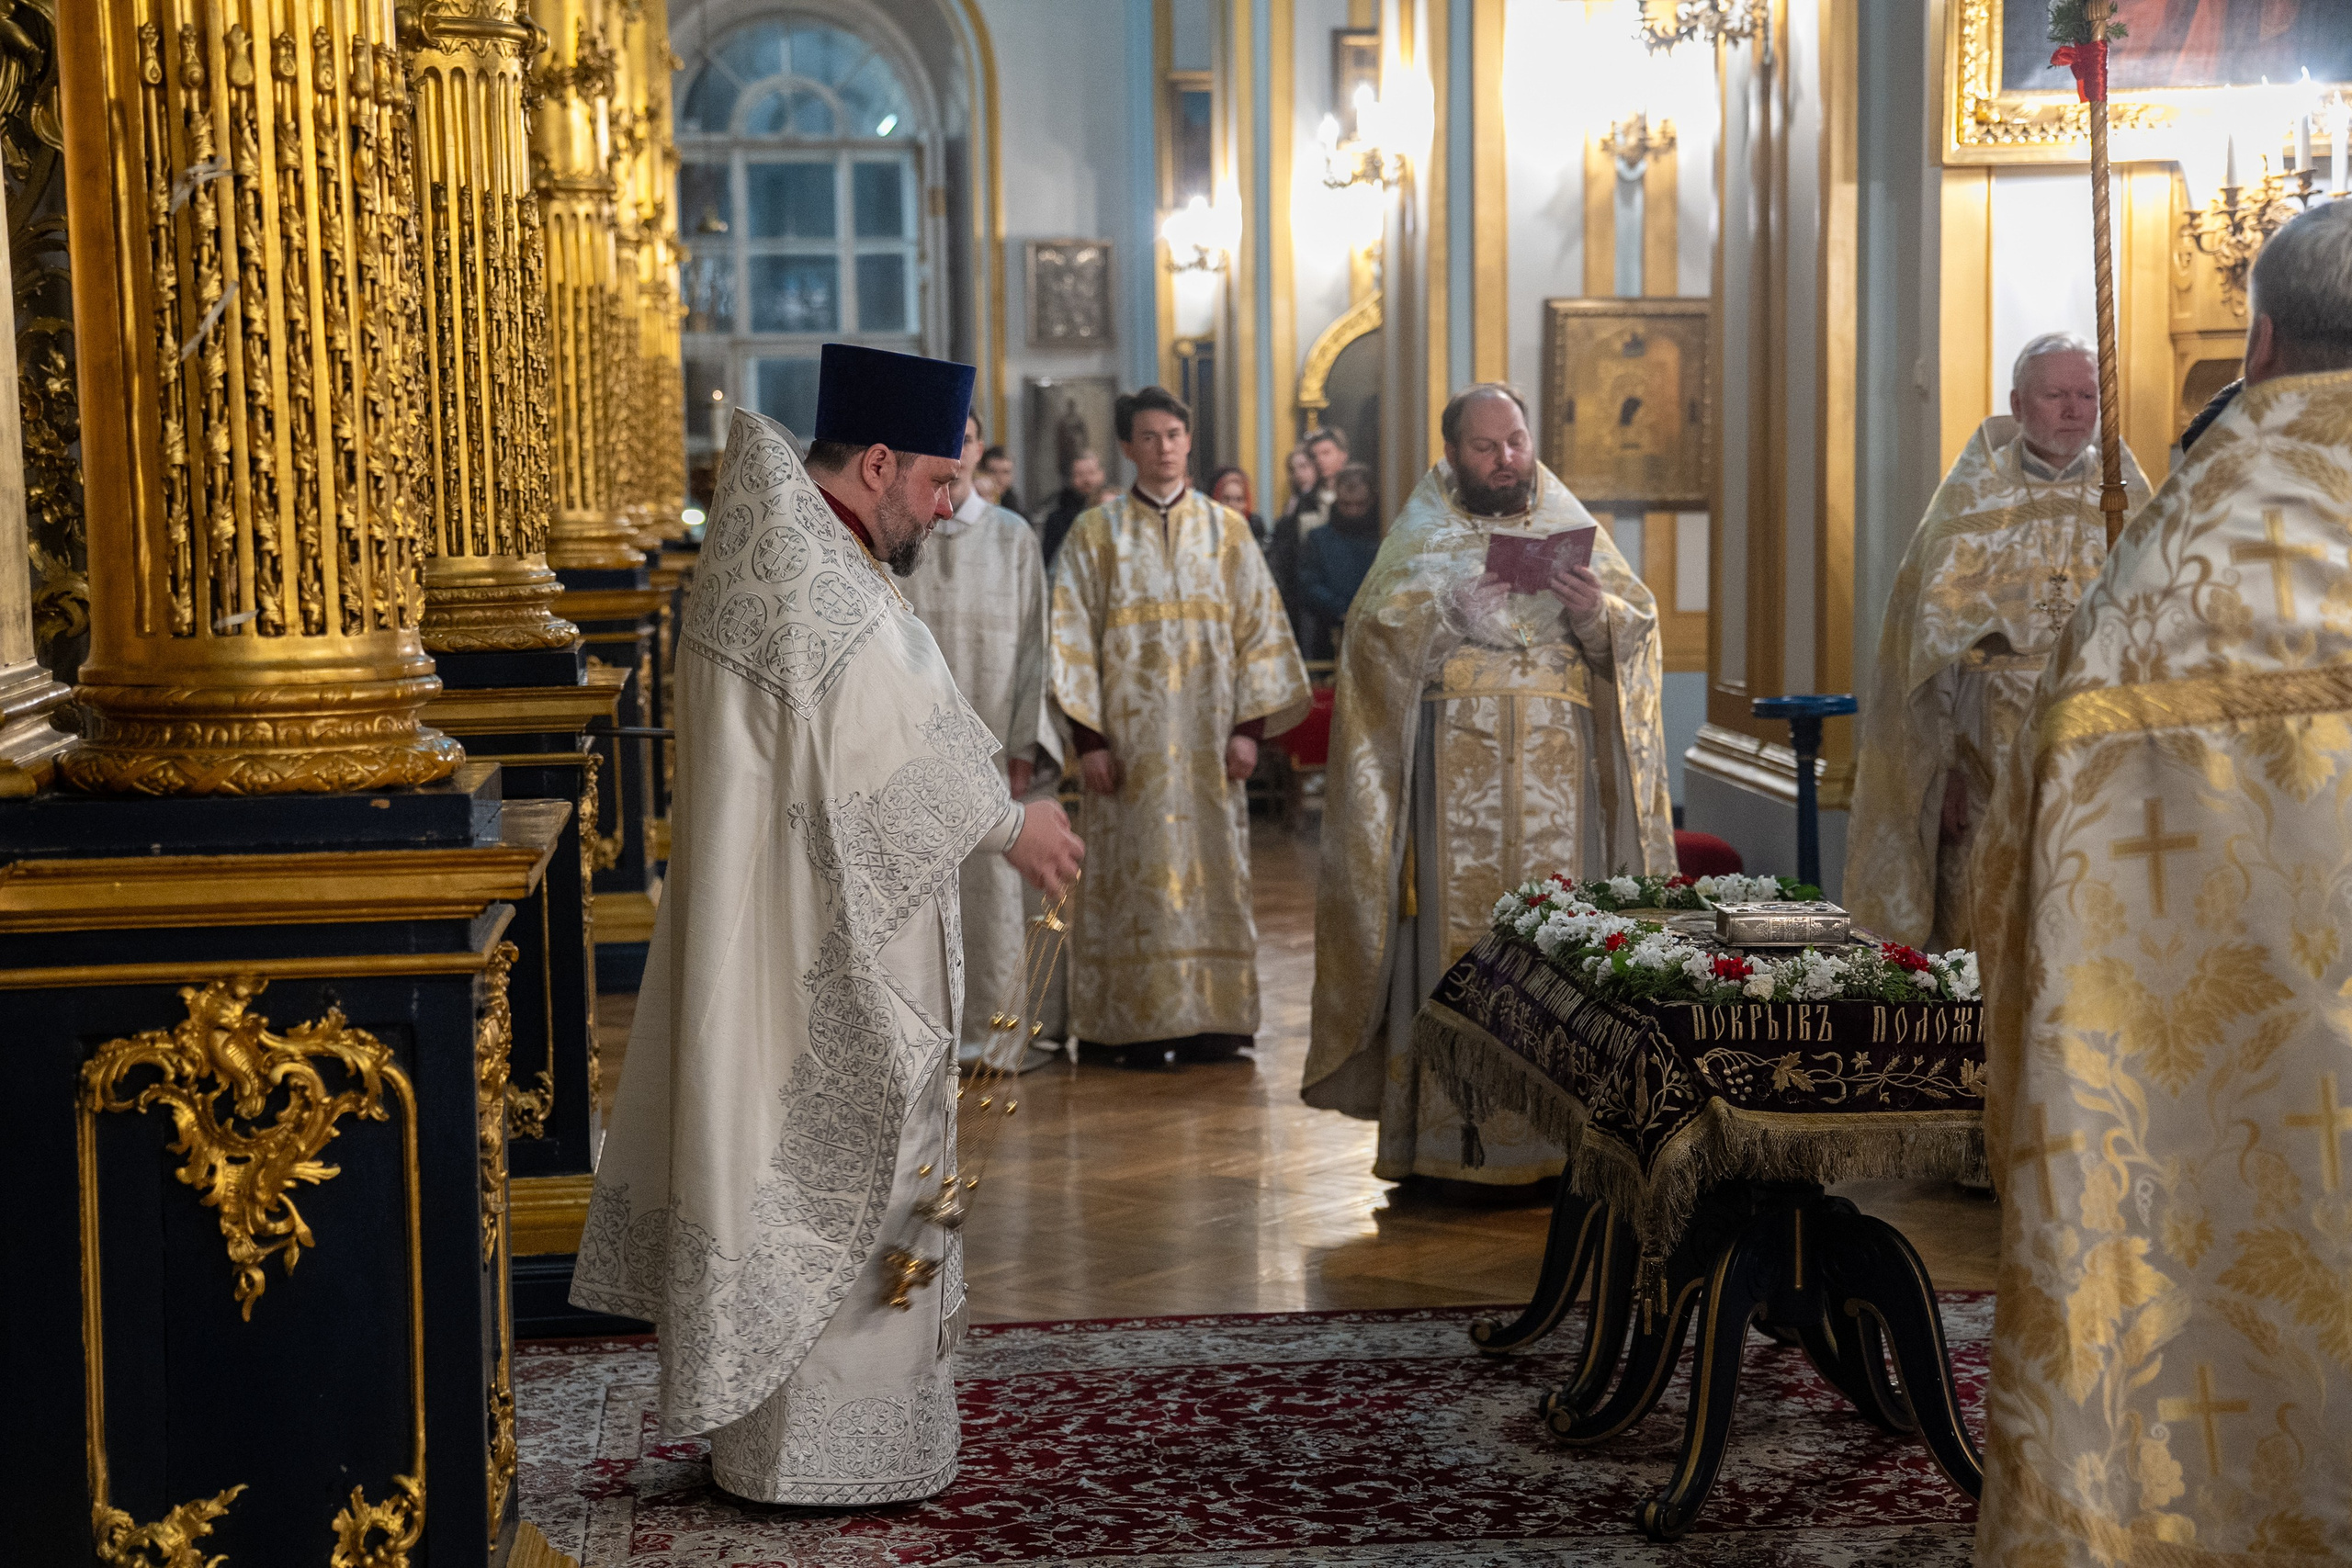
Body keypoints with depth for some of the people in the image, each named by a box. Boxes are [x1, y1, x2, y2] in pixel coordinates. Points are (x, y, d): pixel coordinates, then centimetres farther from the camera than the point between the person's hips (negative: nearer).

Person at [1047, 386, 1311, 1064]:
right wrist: (1087, 736, -8)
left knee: (1213, 872, 2)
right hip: (1130, 739, -2)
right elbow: (1073, 639, 0)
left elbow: (1258, 630, 7)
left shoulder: (1228, 530, 9)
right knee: (1136, 876, -2)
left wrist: (1249, 725, -3)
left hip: (1208, 740, 2)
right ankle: (1141, 1022, 2)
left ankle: (1212, 1016, 7)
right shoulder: (1095, 534, 4)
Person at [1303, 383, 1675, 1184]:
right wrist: (1448, 612, -17)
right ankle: (1453, 1141, -4)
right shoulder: (1423, 536, 10)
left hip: (1558, 781, 2)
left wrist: (1597, 615, -14)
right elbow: (1373, 636, -3)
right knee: (1460, 931, -7)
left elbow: (1639, 628, 6)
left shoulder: (1574, 529, 15)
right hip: (1458, 779, -2)